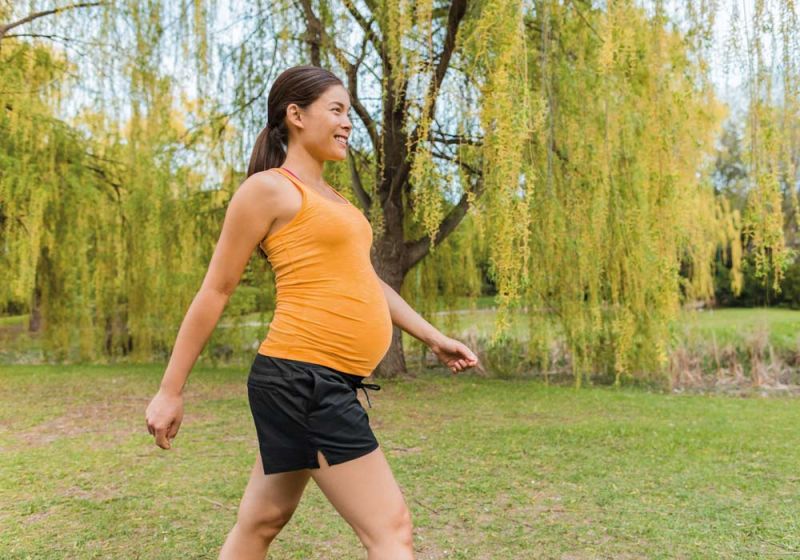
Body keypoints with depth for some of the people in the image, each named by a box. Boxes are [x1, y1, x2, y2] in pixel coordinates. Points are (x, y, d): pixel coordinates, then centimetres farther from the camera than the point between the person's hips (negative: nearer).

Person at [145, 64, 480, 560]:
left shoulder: (332, 198, 21)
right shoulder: (269, 188, -6)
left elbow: (364, 280, 25)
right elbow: (215, 291, -6)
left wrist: (434, 338, 22)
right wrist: (171, 391, -4)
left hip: (328, 382, 9)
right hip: (301, 378, -9)